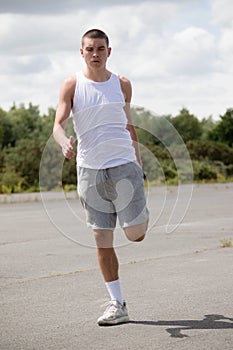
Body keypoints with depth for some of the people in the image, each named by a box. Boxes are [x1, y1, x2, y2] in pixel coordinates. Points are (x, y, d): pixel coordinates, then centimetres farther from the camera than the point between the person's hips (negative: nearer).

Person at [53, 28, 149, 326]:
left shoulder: (122, 84, 8)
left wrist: (138, 164, 17)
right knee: (102, 240, 2)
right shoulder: (72, 85, 1)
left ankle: (140, 214, 29)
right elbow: (58, 124, -8)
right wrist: (65, 143, -30)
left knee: (136, 234, -8)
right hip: (89, 169, 0)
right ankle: (117, 304, 10)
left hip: (124, 165, 0)